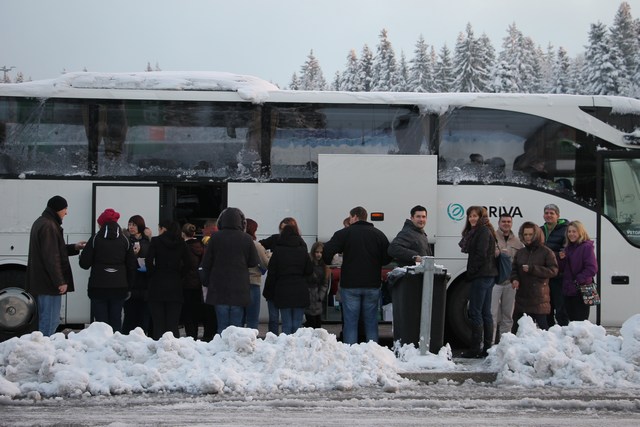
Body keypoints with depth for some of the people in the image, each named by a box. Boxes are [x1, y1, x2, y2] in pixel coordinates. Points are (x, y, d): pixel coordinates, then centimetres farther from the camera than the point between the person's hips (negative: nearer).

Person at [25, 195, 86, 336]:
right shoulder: (48, 226, -17)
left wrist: (74, 247, 18)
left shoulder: (40, 223, 17)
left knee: (45, 320, 16)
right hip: (49, 283, -11)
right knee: (50, 323, -8)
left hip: (40, 282, 11)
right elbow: (51, 257, -22)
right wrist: (60, 281, -20)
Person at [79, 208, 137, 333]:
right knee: (116, 321, 7)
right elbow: (132, 266, 5)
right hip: (119, 287, 3)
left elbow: (84, 263, -5)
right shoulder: (125, 240, 5)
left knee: (101, 320, 1)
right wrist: (127, 284, 14)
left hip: (98, 286, -2)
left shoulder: (95, 239, -4)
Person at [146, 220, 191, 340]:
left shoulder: (156, 241, -2)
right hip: (175, 285, 3)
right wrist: (178, 276, 12)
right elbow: (187, 264, 4)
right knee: (173, 323, 3)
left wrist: (152, 274, 4)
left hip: (158, 285, -2)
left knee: (158, 322, 2)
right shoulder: (181, 243, 6)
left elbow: (149, 261, -10)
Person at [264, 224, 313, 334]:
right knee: (297, 325, 3)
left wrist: (268, 292, 5)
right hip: (300, 292, 1)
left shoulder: (278, 251, -2)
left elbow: (271, 273, -1)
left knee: (286, 325, 2)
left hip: (283, 292, -1)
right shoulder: (302, 250, 2)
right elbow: (309, 270, 5)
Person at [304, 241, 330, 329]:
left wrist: (320, 296, 1)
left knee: (318, 322, 6)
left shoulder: (324, 266, 9)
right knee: (311, 322, -8)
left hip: (317, 300, 6)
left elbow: (325, 284, 12)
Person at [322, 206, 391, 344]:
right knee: (371, 322, 9)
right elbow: (387, 257, 4)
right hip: (372, 285, 2)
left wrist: (327, 262, 8)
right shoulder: (378, 234, 5)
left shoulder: (344, 233, -5)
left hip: (350, 285, -2)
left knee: (350, 323, 2)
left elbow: (326, 251, -13)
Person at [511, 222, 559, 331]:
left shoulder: (546, 252, -3)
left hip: (538, 297, -6)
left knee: (541, 323, -6)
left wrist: (532, 269, -15)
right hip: (522, 295, 6)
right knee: (517, 325, 9)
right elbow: (514, 269, 20)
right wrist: (514, 279, -3)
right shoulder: (520, 252, 15)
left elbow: (553, 270, -11)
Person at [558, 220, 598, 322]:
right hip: (568, 291, 8)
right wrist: (562, 259, -1)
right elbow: (562, 270, 19)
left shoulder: (586, 247, -8)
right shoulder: (568, 248, 15)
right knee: (572, 320, 11)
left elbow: (592, 269, -15)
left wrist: (578, 280, -18)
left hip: (581, 291, -7)